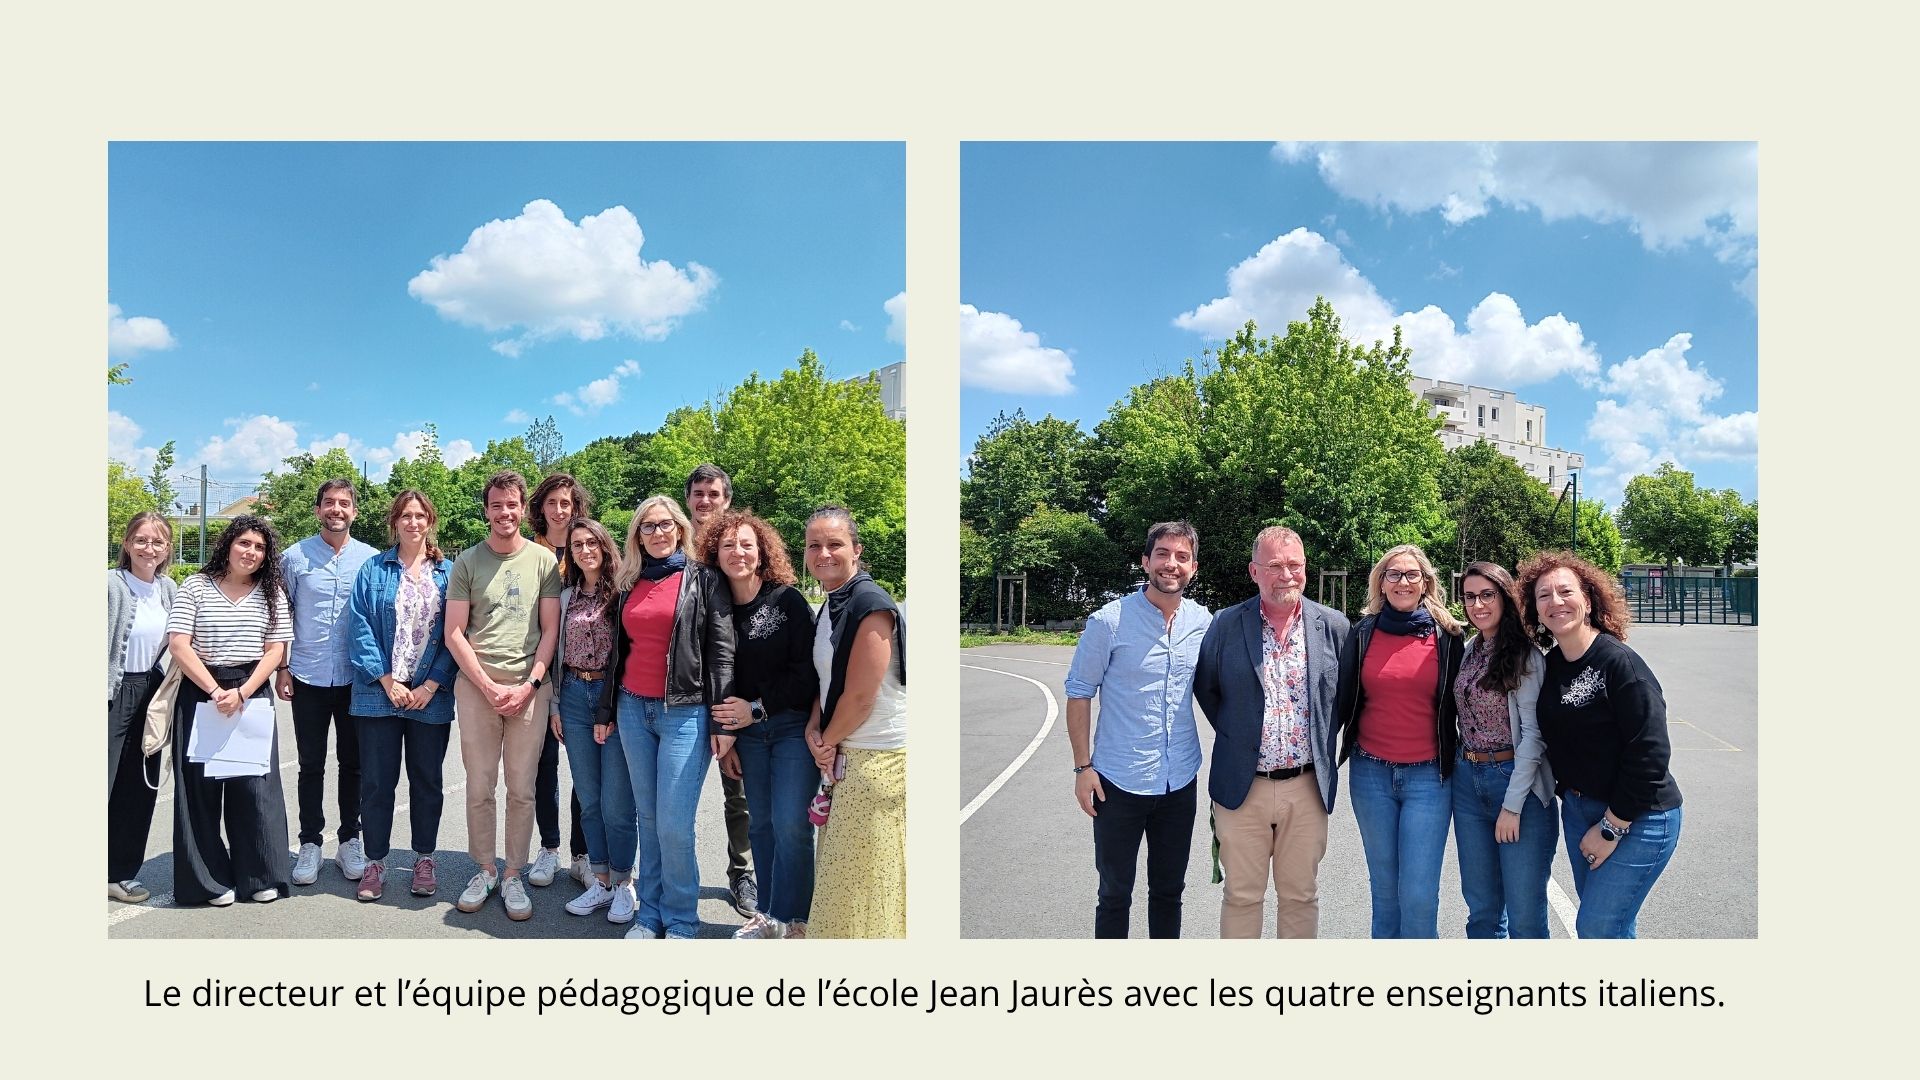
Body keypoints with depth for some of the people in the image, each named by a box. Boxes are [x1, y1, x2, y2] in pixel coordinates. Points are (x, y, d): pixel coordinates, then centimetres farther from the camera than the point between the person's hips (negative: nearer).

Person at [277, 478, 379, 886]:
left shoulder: (371, 559, 2)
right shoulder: (294, 557, 2)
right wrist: (281, 667, 0)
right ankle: (310, 843, 18)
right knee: (311, 764, 7)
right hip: (307, 678, 0)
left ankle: (350, 840, 20)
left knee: (353, 762, 8)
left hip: (357, 678, 0)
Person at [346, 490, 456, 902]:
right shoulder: (374, 570, 3)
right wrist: (387, 680, -12)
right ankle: (375, 863, 18)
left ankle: (424, 860, 23)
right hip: (380, 693, 0)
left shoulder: (448, 573, 4)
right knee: (377, 781, 5)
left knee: (427, 779, 10)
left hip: (431, 696, 1)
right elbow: (362, 628, -3)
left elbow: (453, 634, 0)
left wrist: (432, 685, -9)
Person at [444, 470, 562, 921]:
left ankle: (513, 875, 15)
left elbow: (550, 630, 4)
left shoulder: (544, 560, 5)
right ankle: (484, 871, 20)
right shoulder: (467, 562, 5)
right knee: (479, 786, 6)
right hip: (475, 686, 0)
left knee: (522, 789, 4)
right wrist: (488, 685, -7)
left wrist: (529, 685, -7)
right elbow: (454, 633, 2)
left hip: (529, 687, 0)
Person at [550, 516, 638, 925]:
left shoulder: (622, 593, -4)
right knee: (589, 800, 9)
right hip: (574, 697, 5)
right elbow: (559, 652, 15)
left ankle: (623, 884, 12)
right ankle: (600, 883, 20)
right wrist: (555, 703, 11)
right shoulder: (567, 596, 12)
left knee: (616, 802, -4)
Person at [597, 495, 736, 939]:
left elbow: (721, 653, -5)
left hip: (685, 712, -5)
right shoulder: (630, 584, 14)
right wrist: (606, 711, 17)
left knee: (674, 826, -7)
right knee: (647, 819, 9)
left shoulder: (704, 581, -1)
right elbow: (618, 651, 19)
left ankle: (681, 922, 8)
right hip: (633, 708, 5)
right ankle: (649, 914, 21)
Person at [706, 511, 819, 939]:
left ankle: (790, 921, 5)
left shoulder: (789, 600, -9)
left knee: (790, 825, -8)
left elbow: (807, 673, -11)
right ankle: (768, 913, 21)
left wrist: (757, 708, -12)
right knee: (762, 824, 9)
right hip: (747, 731, 4)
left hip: (794, 725, -4)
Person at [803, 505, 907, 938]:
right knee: (840, 865, 17)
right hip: (844, 753, 9)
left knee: (865, 871, 0)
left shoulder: (870, 603, -17)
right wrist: (814, 730, -1)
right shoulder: (829, 608, 13)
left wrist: (826, 741, -5)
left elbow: (860, 697, -19)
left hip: (877, 756, -9)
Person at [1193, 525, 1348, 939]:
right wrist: (1233, 734, 6)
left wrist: (1323, 742, 6)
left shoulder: (1333, 626, -1)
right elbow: (1205, 688, 10)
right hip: (1242, 786, -1)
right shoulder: (1226, 625, -4)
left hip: (1308, 787, 1)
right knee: (1241, 896, 9)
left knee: (1300, 895, 13)